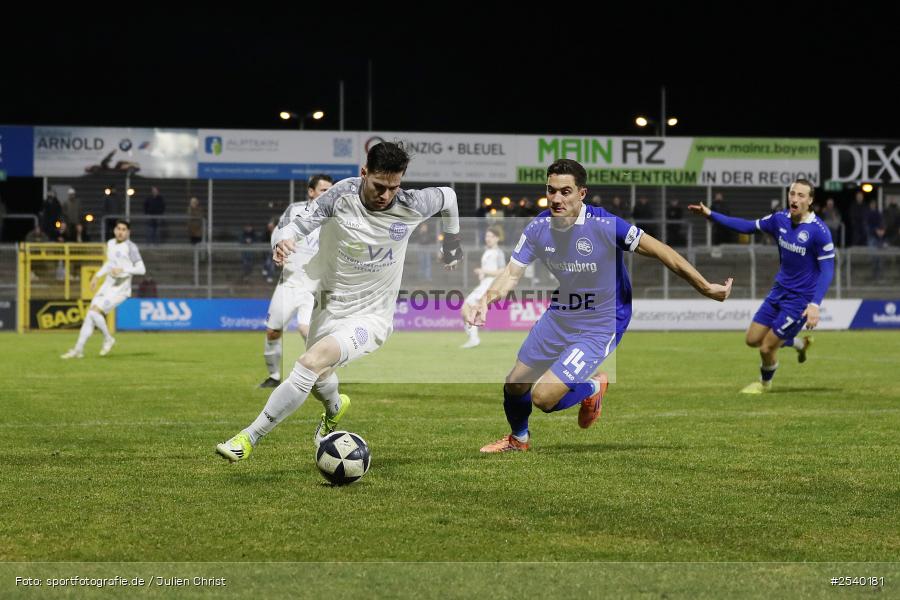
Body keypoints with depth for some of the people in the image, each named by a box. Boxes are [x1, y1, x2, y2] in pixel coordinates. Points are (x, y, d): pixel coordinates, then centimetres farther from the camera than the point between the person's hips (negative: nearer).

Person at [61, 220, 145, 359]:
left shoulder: (130, 247, -13)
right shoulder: (111, 244, 11)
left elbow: (141, 269, -17)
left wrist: (122, 269, -27)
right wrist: (97, 275, 22)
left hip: (120, 289, -7)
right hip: (107, 286, 7)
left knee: (94, 312, -20)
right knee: (89, 317, 0)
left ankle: (108, 339, 2)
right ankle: (78, 350, 7)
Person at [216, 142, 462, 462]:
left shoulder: (411, 206, -15)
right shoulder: (340, 196, -16)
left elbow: (447, 196, 6)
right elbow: (297, 226, -18)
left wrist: (452, 246, 21)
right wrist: (282, 241, -42)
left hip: (372, 318, -4)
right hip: (330, 307, 4)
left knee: (313, 361, -28)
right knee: (320, 376, 27)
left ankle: (249, 438, -21)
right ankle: (334, 409, 67)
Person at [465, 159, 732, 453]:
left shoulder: (605, 225, -26)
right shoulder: (538, 228, -10)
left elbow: (660, 251, -20)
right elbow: (512, 272, -7)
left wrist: (706, 287, -18)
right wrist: (485, 301, -27)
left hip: (598, 327, -6)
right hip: (557, 316, 6)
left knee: (543, 397, -17)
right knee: (514, 385, 14)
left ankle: (592, 388, 16)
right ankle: (518, 439, 48)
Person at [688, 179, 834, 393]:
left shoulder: (819, 231, -22)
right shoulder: (780, 219, -3)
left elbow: (827, 270, -20)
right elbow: (748, 226, 9)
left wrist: (815, 304, -30)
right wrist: (710, 215, 5)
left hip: (801, 298, -7)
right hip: (780, 291, 7)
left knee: (767, 347, -1)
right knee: (753, 339, 10)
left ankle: (764, 383, 32)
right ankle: (800, 344, 35)